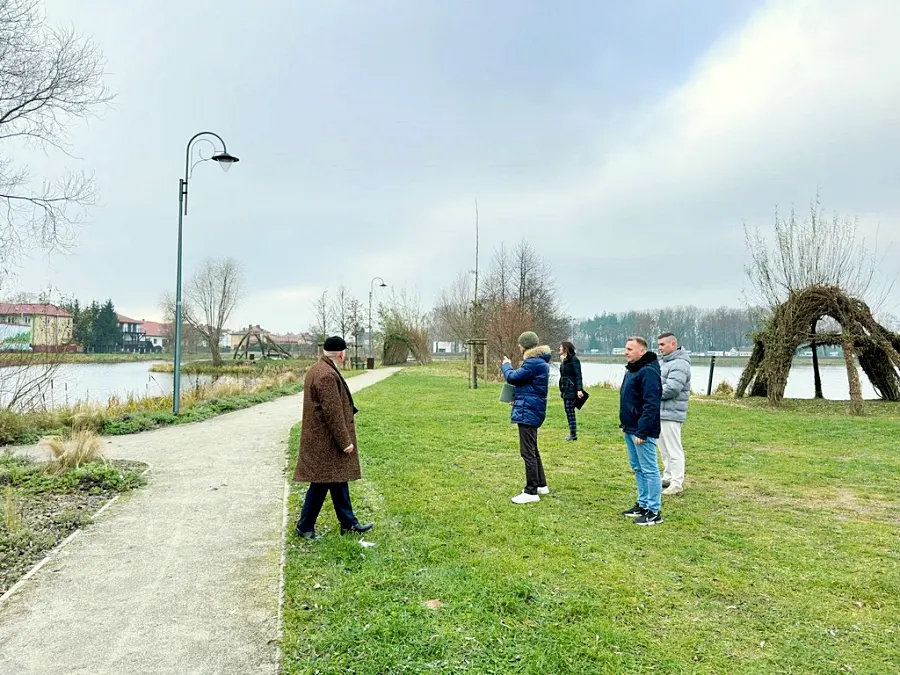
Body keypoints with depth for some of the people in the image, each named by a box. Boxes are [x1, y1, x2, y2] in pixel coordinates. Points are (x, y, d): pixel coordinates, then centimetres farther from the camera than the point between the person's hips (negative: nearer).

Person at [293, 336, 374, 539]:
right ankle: (305, 526, 16)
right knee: (321, 484, 2)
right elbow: (333, 413, -24)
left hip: (321, 438, 11)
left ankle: (348, 523, 26)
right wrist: (345, 441, -17)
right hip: (325, 441, -11)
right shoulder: (327, 376, -23)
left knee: (339, 481, 16)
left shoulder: (316, 369, 10)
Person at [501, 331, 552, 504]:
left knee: (528, 451, -5)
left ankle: (531, 492, 0)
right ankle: (541, 485, 31)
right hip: (531, 409, 11)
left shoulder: (534, 363, -19)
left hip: (528, 411, -11)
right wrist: (517, 398, 11)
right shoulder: (539, 361, 15)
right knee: (532, 450, 20)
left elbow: (513, 377, -17)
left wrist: (506, 366, 3)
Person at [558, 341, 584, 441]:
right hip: (565, 389, 9)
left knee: (570, 411, -8)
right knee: (568, 412, 10)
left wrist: (579, 389, -23)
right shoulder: (564, 361, 14)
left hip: (571, 390, -9)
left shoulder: (574, 360, -12)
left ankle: (573, 434, -3)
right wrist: (561, 389, 22)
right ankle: (572, 433, 15)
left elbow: (578, 375, -17)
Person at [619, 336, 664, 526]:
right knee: (637, 468, 16)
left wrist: (642, 432, -24)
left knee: (649, 470, -3)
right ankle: (643, 504, 26)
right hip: (630, 429, 10)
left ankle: (654, 511, 4)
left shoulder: (648, 372, -17)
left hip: (642, 431, -10)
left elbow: (651, 405, -23)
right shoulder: (632, 370, 14)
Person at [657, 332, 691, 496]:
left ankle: (677, 484, 2)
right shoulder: (662, 362, 15)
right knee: (664, 449, 18)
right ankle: (668, 478, 29)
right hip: (659, 412, 10)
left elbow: (671, 389, -24)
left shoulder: (679, 364, -16)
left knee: (674, 449, -4)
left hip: (670, 413, -10)